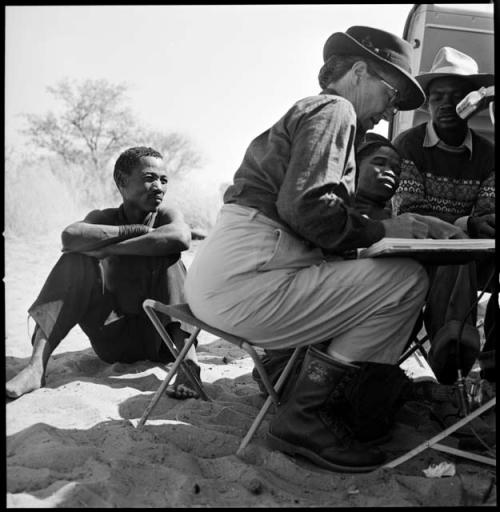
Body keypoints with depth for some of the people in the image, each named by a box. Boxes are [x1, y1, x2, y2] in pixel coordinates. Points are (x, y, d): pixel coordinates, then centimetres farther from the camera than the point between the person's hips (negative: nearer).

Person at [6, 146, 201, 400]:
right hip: (113, 339, 1)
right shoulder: (104, 217, -4)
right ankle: (36, 366, -24)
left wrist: (107, 249, -31)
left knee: (167, 255, -22)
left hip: (158, 337, -1)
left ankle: (188, 359, -35)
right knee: (75, 260, -16)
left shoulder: (165, 214, -7)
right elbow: (70, 236, -29)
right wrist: (134, 230, -27)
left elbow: (181, 237, -34)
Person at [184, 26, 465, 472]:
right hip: (242, 281, -10)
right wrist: (381, 230, -5)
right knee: (407, 279, -11)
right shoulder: (333, 109, -2)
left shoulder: (307, 111, 28)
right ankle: (303, 418, -7)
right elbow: (304, 206, -18)